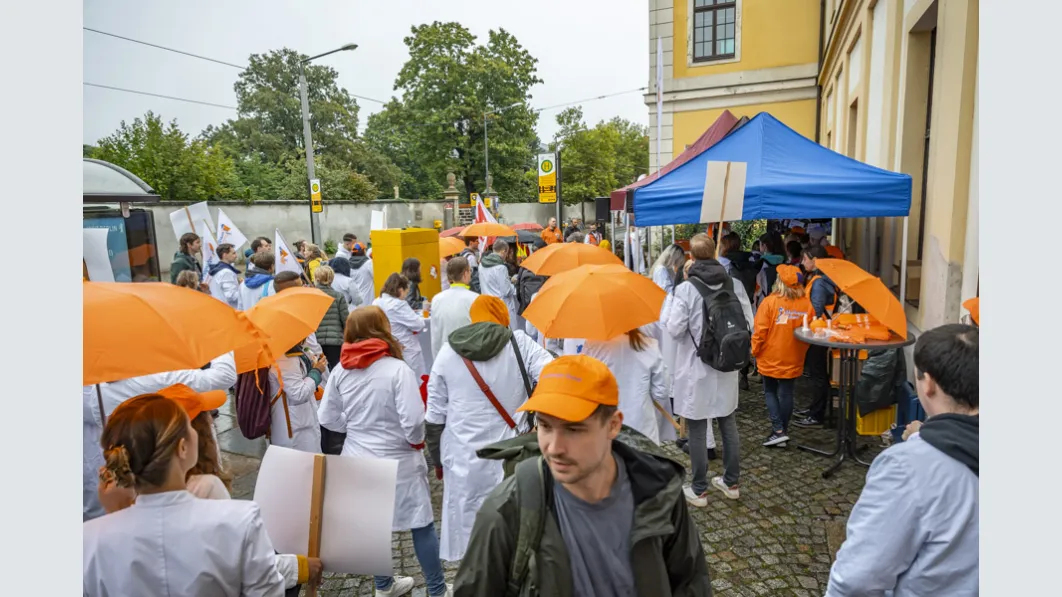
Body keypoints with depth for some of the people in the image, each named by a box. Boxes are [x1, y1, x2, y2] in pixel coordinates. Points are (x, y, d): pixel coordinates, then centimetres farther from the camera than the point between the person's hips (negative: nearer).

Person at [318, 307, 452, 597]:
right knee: (421, 524, 9)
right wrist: (417, 441, -5)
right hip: (397, 461, -5)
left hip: (358, 459, 6)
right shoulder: (398, 370, -20)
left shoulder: (340, 371, -4)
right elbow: (413, 420, -24)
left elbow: (327, 418, 3)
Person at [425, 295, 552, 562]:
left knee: (470, 527, 14)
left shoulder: (447, 352, 3)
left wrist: (437, 459, 15)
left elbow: (435, 416, 5)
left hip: (464, 458, 1)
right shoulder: (519, 343, -3)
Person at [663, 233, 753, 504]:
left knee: (698, 430, 6)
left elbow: (673, 330, -15)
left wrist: (675, 293, -1)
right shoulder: (735, 285, -2)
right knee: (728, 425, 18)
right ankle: (731, 482, 32)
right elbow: (748, 324, 2)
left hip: (696, 368, -4)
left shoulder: (685, 289, -16)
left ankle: (699, 490, 17)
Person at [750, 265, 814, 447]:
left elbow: (759, 331, -15)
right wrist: (801, 351, 16)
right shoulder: (807, 304, -6)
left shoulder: (769, 302, -16)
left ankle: (778, 430, 4)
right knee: (786, 394, 12)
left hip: (770, 358, -3)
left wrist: (755, 350, 0)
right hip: (793, 360, 3)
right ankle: (783, 431, 22)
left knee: (770, 392, 13)